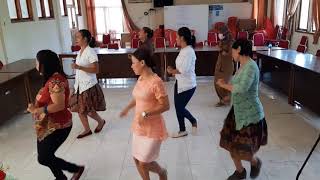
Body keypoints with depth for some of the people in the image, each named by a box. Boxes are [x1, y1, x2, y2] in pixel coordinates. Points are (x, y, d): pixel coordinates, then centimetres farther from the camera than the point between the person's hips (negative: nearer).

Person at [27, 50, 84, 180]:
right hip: (48, 125, 10)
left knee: (43, 158, 1)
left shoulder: (55, 81, -25)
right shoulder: (52, 78, 6)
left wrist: (38, 110, -23)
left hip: (57, 127, -10)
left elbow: (59, 105, -29)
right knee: (45, 155, 19)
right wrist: (36, 107, 4)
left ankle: (77, 169, 16)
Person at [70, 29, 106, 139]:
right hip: (80, 85, 8)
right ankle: (87, 130, 25)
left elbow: (96, 70, -22)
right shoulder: (80, 51, 8)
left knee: (88, 110, 0)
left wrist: (79, 67, -27)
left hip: (89, 86, -8)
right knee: (79, 109, 10)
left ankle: (101, 121, 29)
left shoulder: (90, 52, -17)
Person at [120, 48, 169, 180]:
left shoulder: (156, 82, -22)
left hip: (152, 129, -8)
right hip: (139, 127, 8)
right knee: (137, 160, 16)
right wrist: (128, 108, 13)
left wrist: (146, 114, -27)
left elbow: (165, 106, -21)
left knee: (144, 164, 3)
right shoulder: (140, 79, 3)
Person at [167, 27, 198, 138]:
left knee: (180, 108, 2)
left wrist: (172, 71, -12)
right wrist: (174, 71, -1)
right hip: (179, 83, 9)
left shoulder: (189, 51, -21)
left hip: (187, 85, -9)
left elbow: (184, 70, -27)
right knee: (178, 107, 13)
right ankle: (182, 130, 28)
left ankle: (193, 121, 30)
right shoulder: (183, 50, 7)